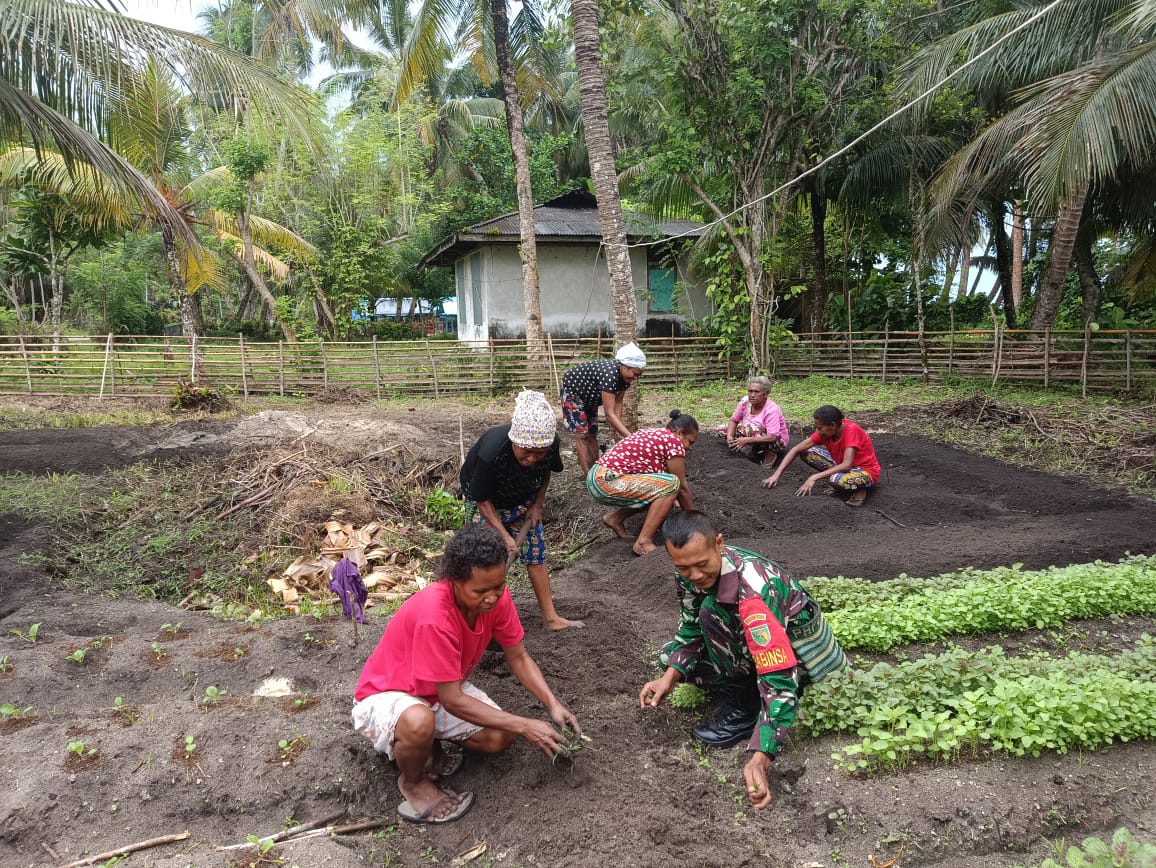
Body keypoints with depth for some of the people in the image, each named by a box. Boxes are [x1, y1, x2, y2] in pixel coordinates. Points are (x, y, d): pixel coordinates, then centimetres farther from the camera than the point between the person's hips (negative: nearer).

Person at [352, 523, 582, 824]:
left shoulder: (495, 597, -17)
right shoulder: (434, 616, -38)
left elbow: (518, 657, -3)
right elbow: (452, 701, -31)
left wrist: (553, 704, -17)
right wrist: (525, 726, -28)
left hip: (442, 691, 6)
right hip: (385, 696, -6)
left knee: (500, 737, -13)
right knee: (419, 722, -39)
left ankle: (424, 742, 12)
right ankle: (413, 782, -5)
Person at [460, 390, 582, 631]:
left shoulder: (550, 445, -27)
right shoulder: (491, 453, -41)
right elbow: (483, 501, -26)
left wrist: (537, 505, -9)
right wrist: (504, 535, -31)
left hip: (522, 501, 4)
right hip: (488, 502, -4)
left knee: (536, 552, 3)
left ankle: (550, 617, 11)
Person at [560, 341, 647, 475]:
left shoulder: (624, 375, -16)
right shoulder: (609, 374, -41)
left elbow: (617, 404, -11)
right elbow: (609, 414, -43)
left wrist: (618, 430, -20)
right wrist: (630, 437, -46)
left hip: (589, 396, 8)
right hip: (572, 390, -8)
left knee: (592, 433, 9)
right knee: (582, 434, -12)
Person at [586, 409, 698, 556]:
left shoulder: (653, 434, 21)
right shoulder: (674, 441, -5)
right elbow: (682, 488, 1)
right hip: (607, 483, -10)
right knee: (671, 484, -14)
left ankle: (615, 518, 15)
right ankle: (644, 542, -15)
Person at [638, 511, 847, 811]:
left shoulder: (754, 590, -39)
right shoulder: (691, 573, -16)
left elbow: (779, 680, -40)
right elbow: (691, 628, -1)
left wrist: (760, 758, -46)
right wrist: (670, 677, -19)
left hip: (797, 650, -7)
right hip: (753, 641, 7)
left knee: (713, 611, -31)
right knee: (670, 654, -4)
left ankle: (743, 707, -15)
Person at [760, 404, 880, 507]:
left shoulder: (851, 430, -29)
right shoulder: (825, 431, -11)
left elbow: (847, 465, -37)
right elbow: (796, 450, -10)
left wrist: (814, 477, -40)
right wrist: (777, 474, -21)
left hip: (866, 471, -7)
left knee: (836, 480, -39)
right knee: (807, 453, -6)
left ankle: (860, 489, -6)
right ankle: (838, 483, 3)